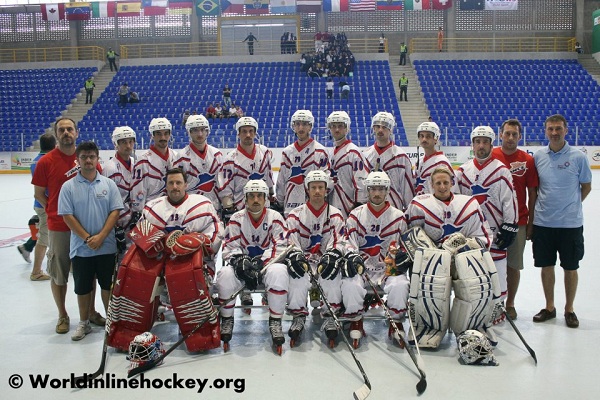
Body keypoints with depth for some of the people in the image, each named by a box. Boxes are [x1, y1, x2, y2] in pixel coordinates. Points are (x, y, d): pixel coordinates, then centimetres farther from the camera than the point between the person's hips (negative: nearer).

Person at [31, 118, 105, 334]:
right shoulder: (46, 162, -7)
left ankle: (91, 312, 28)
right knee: (58, 273, 7)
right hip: (58, 227, -2)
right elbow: (38, 194, 1)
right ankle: (63, 315, 24)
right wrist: (56, 210, -3)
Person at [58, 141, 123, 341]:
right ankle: (84, 323, 26)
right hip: (81, 247, 0)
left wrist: (100, 237, -13)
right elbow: (67, 216, -5)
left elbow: (115, 211, -4)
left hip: (107, 246, 0)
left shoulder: (108, 184, 1)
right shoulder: (69, 186, -2)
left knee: (108, 285, 9)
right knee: (83, 287, 11)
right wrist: (87, 238, -12)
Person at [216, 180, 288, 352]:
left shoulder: (275, 217, -3)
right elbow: (230, 247, -4)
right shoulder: (237, 219, 0)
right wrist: (239, 260, -26)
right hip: (243, 263, 1)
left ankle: (275, 321, -20)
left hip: (268, 263, -1)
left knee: (278, 272, -35)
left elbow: (280, 247, -9)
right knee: (226, 274, -31)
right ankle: (227, 319, -10)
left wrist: (261, 262, -25)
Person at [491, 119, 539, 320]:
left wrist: (531, 222, 2)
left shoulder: (527, 160, 0)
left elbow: (533, 192, 3)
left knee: (514, 265, 8)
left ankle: (510, 304, 23)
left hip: (518, 222, 0)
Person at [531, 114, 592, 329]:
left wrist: (571, 205, 5)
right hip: (543, 222, 2)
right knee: (546, 265, 12)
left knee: (570, 267, 9)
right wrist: (538, 209, 4)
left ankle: (569, 309, 26)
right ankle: (549, 307, 28)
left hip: (570, 223, -2)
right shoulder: (538, 156, 1)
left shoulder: (578, 157, -6)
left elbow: (586, 187, 4)